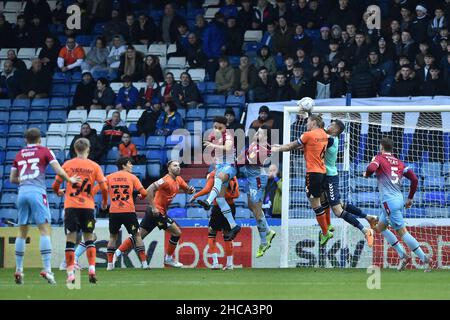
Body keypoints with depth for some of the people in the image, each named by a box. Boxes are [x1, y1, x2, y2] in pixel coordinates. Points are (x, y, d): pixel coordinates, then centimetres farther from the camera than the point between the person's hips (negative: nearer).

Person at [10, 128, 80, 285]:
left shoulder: (19, 154, 17)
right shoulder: (44, 151, 6)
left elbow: (12, 179, 21)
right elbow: (58, 171, -1)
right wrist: (70, 179, 15)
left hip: (22, 192, 4)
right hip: (37, 192, -4)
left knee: (22, 232, 11)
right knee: (44, 230, -6)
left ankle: (18, 270, 12)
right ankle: (47, 269, -16)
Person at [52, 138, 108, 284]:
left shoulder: (67, 165, 2)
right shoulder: (94, 166, 2)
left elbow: (55, 185, 4)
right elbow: (104, 187, -3)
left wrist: (58, 192, 27)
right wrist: (105, 201, 16)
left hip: (71, 206, 0)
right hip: (88, 206, 0)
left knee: (71, 239, 1)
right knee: (89, 239, 11)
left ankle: (70, 274, -4)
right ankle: (92, 270, -3)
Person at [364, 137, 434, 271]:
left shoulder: (379, 158, -2)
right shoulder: (399, 162, 15)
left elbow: (371, 168, -24)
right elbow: (414, 179, 9)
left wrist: (366, 174, 0)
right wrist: (410, 198, 19)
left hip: (390, 202, -8)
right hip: (399, 200, 8)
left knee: (402, 232, -7)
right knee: (380, 227, 21)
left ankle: (425, 258, -11)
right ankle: (403, 255, 16)